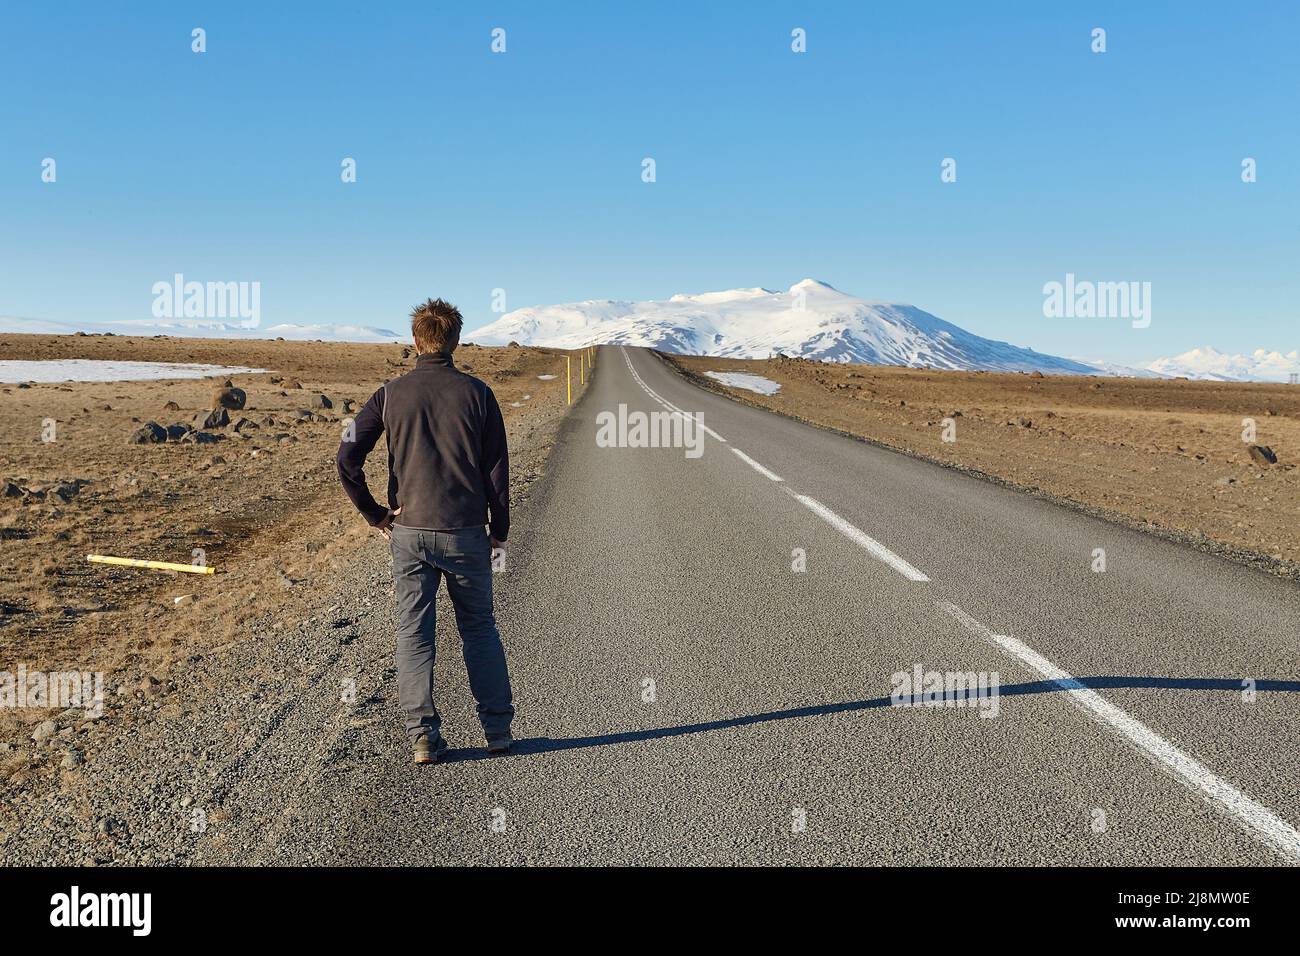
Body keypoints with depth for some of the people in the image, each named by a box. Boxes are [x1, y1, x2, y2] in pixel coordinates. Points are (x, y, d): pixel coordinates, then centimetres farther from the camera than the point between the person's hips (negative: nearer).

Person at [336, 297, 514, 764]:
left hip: (409, 532, 0)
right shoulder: (476, 393, -2)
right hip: (465, 533, 0)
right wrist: (499, 533, 7)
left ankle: (424, 737, 9)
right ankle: (498, 728, 16)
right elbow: (497, 469, -2)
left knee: (413, 635, 8)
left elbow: (347, 458, -5)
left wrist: (373, 513, 5)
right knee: (479, 629, 13)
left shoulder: (391, 393, 0)